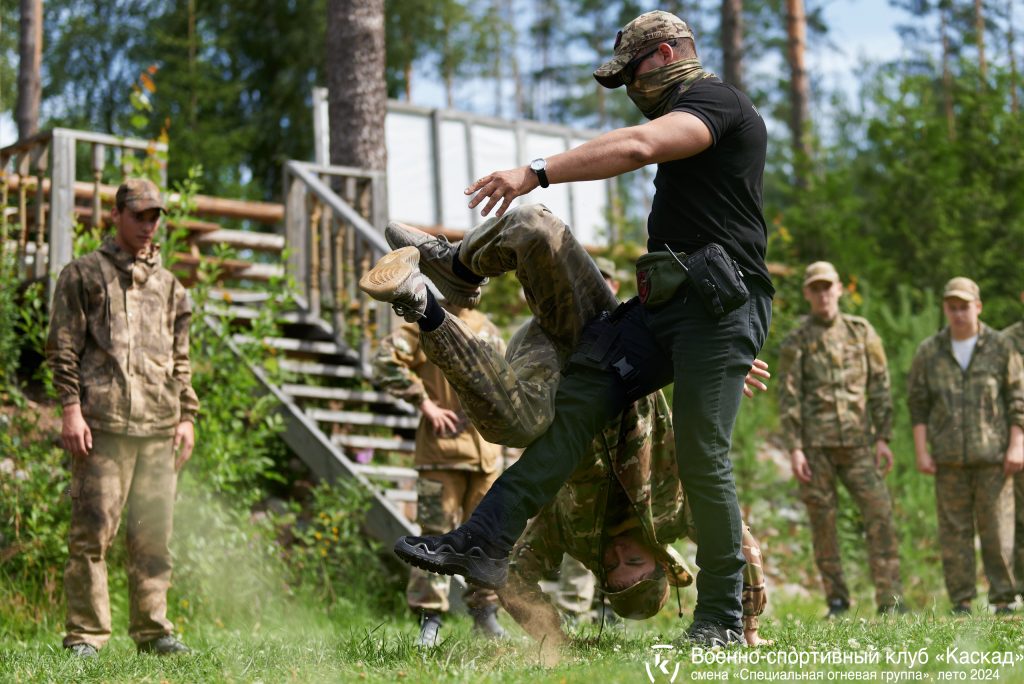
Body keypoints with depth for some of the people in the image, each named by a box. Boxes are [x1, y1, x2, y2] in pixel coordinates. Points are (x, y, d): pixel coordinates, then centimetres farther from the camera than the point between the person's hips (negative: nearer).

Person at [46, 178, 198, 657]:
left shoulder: (168, 285, 20)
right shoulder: (83, 274, 6)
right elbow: (64, 348, 0)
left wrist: (187, 416, 12)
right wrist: (71, 410, -9)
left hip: (159, 426, 4)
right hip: (102, 424, -4)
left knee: (153, 535, 5)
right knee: (93, 529, -6)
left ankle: (152, 631, 12)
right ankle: (85, 635, -1)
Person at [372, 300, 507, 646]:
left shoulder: (487, 330, 16)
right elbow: (386, 361, -13)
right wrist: (424, 402, -13)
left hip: (486, 448, 6)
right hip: (442, 446, -5)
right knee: (437, 532, -4)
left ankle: (485, 612, 19)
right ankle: (430, 620, 2)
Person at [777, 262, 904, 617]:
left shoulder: (862, 332, 9)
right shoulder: (795, 342, 5)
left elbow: (879, 387, 7)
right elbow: (789, 398, 0)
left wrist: (883, 438, 0)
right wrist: (794, 449, -8)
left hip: (857, 441, 1)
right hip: (815, 444, -1)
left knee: (879, 514, -9)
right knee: (823, 520, 1)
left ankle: (890, 599, -8)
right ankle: (836, 598, 10)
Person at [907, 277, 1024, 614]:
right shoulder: (929, 352, 8)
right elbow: (917, 404, 9)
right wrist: (921, 451, 2)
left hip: (993, 456, -1)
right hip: (949, 458, 2)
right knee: (955, 530, 1)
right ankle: (961, 600, 6)